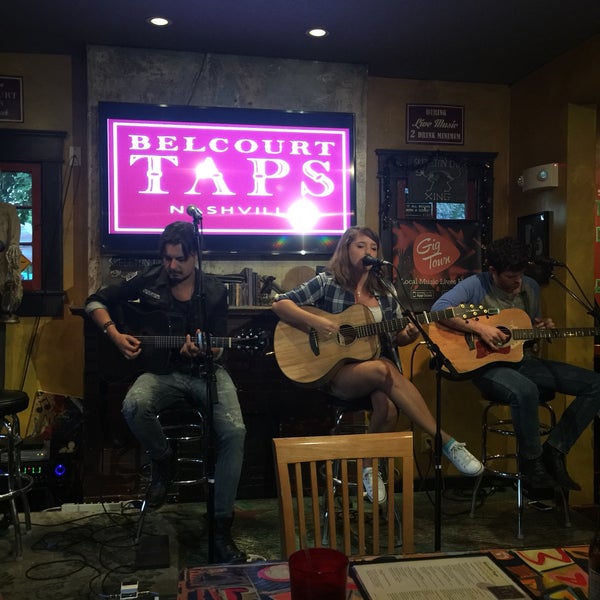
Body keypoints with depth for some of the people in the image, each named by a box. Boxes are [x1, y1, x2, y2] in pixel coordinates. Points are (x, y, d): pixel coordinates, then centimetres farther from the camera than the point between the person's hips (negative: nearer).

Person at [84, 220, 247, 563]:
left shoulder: (214, 291, 2)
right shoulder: (149, 280, 3)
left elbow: (219, 347, 1)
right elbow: (96, 302, 9)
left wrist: (204, 350, -24)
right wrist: (115, 335, -8)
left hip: (205, 371, 0)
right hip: (163, 371, 1)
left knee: (234, 431, -27)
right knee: (135, 406, -35)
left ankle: (221, 525, -14)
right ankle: (164, 462, -1)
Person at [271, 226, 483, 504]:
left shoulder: (384, 292, 13)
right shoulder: (327, 283, 2)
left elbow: (397, 338, 18)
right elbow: (280, 304, -3)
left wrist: (409, 334, -7)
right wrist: (315, 321, -19)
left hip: (379, 364, 4)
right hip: (336, 372, -3)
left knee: (387, 405, -33)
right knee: (383, 371, -36)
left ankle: (371, 465, -8)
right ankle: (446, 441, -31)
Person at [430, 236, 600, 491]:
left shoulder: (530, 287, 11)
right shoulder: (476, 285, -9)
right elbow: (439, 308, -24)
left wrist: (544, 326, 0)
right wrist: (480, 328, -29)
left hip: (525, 361, 7)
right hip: (489, 365, -7)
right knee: (525, 390, -40)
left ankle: (554, 450, -3)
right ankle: (532, 463, -16)